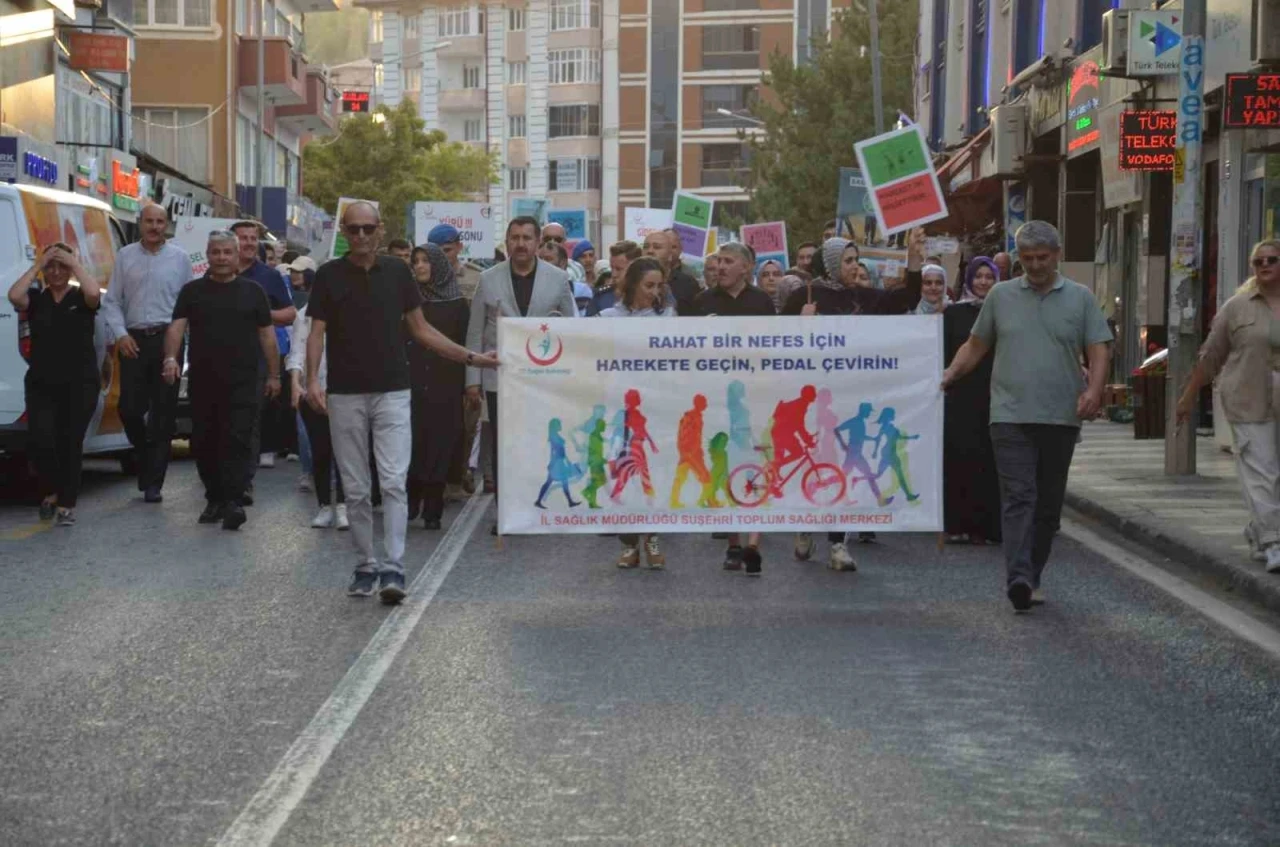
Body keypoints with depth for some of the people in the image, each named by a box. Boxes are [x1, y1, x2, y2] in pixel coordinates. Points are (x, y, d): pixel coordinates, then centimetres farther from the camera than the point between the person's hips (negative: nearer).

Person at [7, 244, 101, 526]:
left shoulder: (81, 298, 2)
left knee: (70, 443, 1)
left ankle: (66, 504, 11)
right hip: (41, 384, 1)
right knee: (41, 439, -12)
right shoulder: (36, 299, 6)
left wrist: (74, 262, -12)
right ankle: (50, 492, 13)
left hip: (80, 384, -1)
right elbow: (14, 296, -16)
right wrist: (37, 265, -9)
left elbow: (94, 292, -22)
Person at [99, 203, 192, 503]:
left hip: (168, 340, -1)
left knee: (163, 412, -1)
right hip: (133, 341, 1)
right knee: (129, 408, -5)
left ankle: (153, 482, 3)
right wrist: (121, 334, -5)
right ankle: (145, 455, 23)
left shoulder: (179, 258, 6)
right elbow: (112, 301, 8)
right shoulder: (125, 256, 9)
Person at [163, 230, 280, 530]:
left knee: (237, 440, -11)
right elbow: (176, 326, -1)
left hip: (243, 381, -2)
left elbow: (266, 334, 11)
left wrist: (274, 374, 8)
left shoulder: (253, 291, 9)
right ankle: (214, 499, 18)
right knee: (204, 442, 6)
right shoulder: (192, 291, 9)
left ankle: (233, 501, -16)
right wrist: (171, 357, -19)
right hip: (202, 381, 2)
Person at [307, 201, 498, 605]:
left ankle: (393, 568, -13)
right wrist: (313, 378, -17)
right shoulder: (329, 276, 1)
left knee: (393, 482, -10)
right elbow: (317, 333, -1)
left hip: (392, 393, 0)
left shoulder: (397, 272, 5)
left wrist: (470, 357, 3)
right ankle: (366, 565, 15)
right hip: (344, 395, 0)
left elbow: (420, 329, 10)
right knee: (355, 488, 5)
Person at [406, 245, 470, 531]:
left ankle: (433, 510, 4)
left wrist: (466, 386, -4)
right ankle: (410, 503, 7)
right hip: (412, 382, 1)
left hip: (445, 385, -1)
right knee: (411, 443, -5)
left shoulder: (458, 304, 4)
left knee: (439, 443, -1)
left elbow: (465, 345, 3)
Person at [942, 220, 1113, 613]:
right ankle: (1018, 577, -21)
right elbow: (976, 345, 15)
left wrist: (1094, 388, -14)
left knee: (1048, 503, 8)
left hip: (1061, 418, 1)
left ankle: (1032, 576, 20)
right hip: (1011, 415, -1)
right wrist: (951, 374, 0)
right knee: (1018, 496, -12)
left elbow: (1099, 350, 3)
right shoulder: (1001, 296, 10)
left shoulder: (1080, 298, 8)